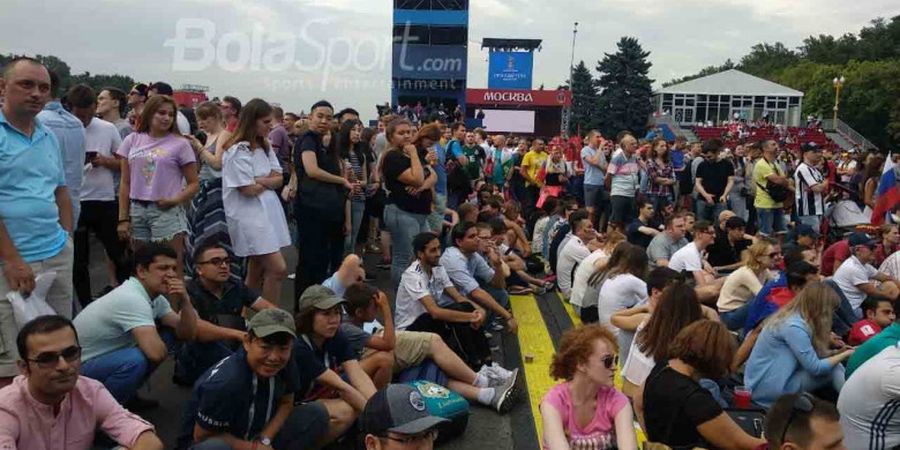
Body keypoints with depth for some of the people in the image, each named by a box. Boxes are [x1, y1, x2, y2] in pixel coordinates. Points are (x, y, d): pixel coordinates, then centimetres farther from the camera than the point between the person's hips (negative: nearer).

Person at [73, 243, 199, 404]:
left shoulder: (155, 297, 0)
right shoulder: (131, 299, -29)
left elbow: (188, 334, -2)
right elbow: (156, 353, -38)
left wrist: (184, 301, -18)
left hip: (108, 356, 9)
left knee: (169, 333, 2)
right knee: (136, 360, -34)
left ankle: (127, 392, 13)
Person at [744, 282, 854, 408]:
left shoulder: (792, 316, 6)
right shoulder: (794, 327, -21)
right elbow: (815, 368, -17)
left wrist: (836, 352, 6)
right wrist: (845, 354, -4)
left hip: (768, 380, 9)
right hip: (769, 388, -9)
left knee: (831, 363, 2)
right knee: (834, 370, -9)